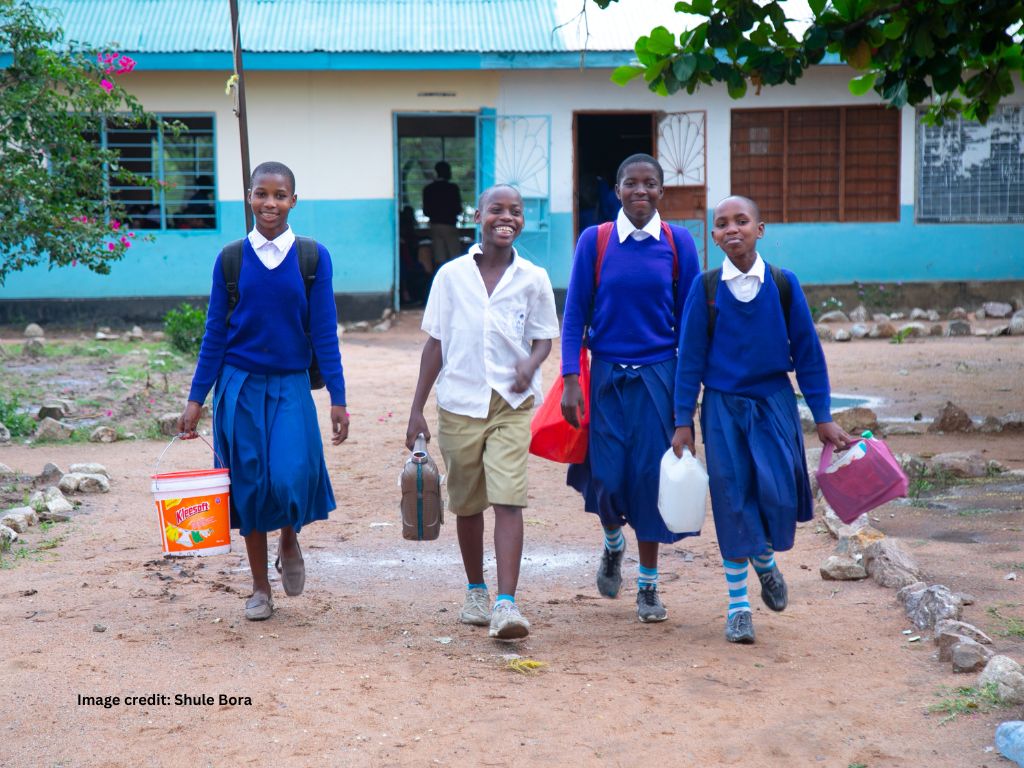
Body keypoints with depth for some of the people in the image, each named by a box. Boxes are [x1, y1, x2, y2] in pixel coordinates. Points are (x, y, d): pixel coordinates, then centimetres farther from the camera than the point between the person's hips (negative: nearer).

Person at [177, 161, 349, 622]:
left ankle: (290, 543, 18)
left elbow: (324, 332, 0)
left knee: (290, 478, -16)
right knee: (250, 487, 5)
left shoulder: (313, 257, -1)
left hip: (290, 386, -1)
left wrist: (338, 399, -4)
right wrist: (195, 400, 2)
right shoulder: (231, 258, 1)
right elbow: (215, 333, 5)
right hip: (240, 385, 1)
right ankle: (260, 590, 19)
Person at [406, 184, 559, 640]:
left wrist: (530, 364, -16)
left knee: (508, 498, -15)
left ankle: (506, 604, -18)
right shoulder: (451, 275, 1)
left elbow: (544, 338, 8)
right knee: (467, 504, 12)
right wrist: (416, 410, 4)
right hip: (459, 403, 1)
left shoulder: (533, 279, 1)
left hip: (511, 405, -1)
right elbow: (436, 344, 5)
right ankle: (475, 592, 31)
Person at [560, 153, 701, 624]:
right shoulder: (594, 240, -1)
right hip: (607, 373, 0)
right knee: (606, 477, -1)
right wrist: (571, 380, -6)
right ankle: (613, 544, 34)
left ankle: (648, 585, 14)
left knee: (651, 475, -1)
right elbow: (575, 314, 0)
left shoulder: (678, 243, 0)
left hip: (658, 374, 0)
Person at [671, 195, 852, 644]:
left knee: (778, 491, -11)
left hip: (774, 401, 0)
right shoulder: (705, 288, -4)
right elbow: (690, 357, 1)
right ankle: (738, 604, 13)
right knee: (733, 498, 1)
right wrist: (683, 422, -1)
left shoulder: (784, 284, -3)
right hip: (723, 405, 0)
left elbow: (807, 352, 3)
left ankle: (765, 558, 24)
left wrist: (822, 418, 3)